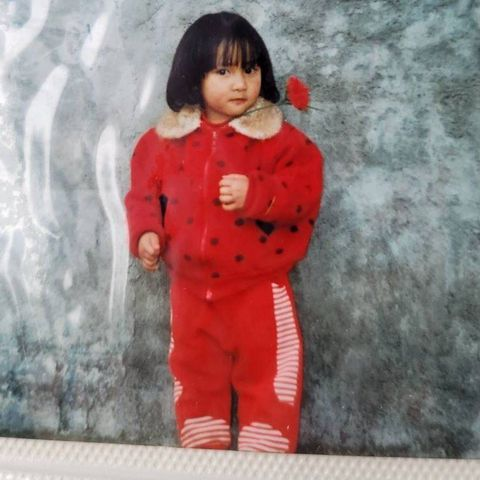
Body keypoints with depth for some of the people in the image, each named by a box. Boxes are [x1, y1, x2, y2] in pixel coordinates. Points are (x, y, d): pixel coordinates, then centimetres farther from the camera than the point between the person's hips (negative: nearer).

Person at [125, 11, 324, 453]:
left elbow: (306, 188, -14)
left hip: (259, 285, -3)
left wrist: (257, 194, -29)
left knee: (269, 374, 4)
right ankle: (203, 453, 39)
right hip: (190, 287, 4)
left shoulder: (276, 133, -8)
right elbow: (144, 190, 6)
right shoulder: (168, 136, 1)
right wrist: (145, 233, -10)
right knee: (194, 374, 18)